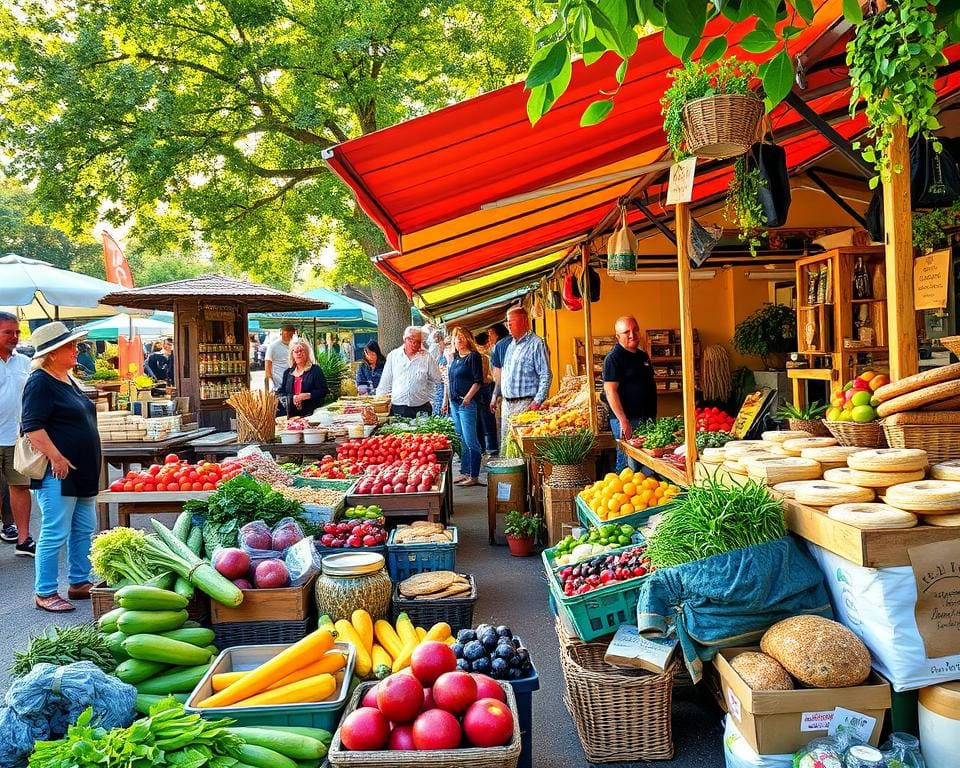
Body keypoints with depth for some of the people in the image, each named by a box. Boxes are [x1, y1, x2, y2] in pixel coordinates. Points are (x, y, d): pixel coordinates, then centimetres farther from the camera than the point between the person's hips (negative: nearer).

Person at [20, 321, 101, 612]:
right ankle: (45, 593, 8)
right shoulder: (39, 382, -12)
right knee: (55, 534, -3)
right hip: (58, 472, -9)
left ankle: (80, 583, 26)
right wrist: (57, 459, -22)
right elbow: (32, 427, -19)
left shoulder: (67, 380, 15)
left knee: (84, 530, 14)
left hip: (82, 472, 9)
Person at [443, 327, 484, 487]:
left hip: (467, 403, -8)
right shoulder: (454, 358, 16)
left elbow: (478, 381, -13)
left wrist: (467, 398, -20)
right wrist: (446, 399, 17)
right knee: (461, 440, 12)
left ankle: (474, 476, -3)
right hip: (454, 403, 8)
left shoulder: (473, 356, -7)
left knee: (469, 439, -8)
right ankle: (465, 472, 18)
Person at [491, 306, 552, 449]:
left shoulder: (536, 343, -7)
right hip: (507, 403, 8)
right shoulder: (510, 345, 17)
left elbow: (546, 375, -12)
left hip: (526, 404, -8)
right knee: (506, 444, 10)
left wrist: (537, 401, -19)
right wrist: (496, 395, 21)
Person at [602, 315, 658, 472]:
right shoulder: (613, 358, -10)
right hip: (627, 420, -8)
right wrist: (623, 421, -23)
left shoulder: (643, 356, 16)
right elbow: (610, 391, -17)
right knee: (628, 462, -6)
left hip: (648, 418, 8)